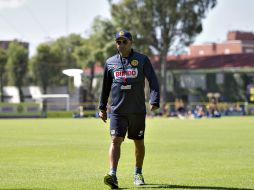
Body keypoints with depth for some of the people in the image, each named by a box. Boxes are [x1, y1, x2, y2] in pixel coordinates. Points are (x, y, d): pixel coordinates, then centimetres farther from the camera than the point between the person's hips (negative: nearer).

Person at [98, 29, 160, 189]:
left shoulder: (142, 60, 1)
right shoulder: (110, 62, 8)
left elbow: (153, 81, -3)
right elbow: (106, 86, 18)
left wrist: (155, 101, -16)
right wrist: (102, 107, 18)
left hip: (138, 110, 0)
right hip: (117, 110, 1)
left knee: (139, 143, 10)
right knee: (116, 140, -14)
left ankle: (138, 174, 27)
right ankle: (113, 175, -24)